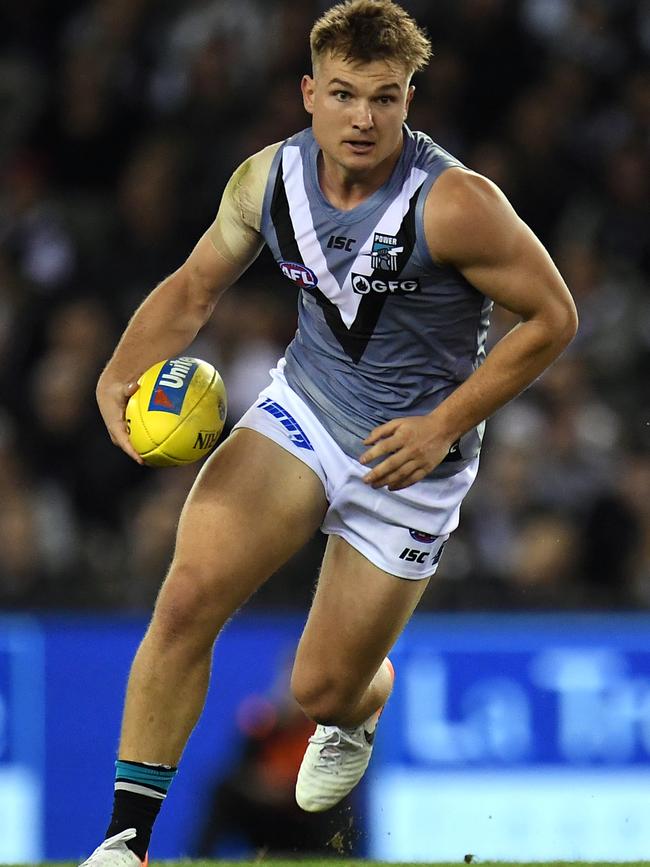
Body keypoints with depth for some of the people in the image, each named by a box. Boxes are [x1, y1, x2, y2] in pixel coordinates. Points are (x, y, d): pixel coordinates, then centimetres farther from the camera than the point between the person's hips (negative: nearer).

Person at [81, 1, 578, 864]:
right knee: (188, 598, -19)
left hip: (409, 458, -3)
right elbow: (194, 286, 6)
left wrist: (446, 425, -20)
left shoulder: (454, 204, -25)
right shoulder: (268, 179, -10)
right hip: (301, 409, 3)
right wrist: (121, 375, -11)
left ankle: (359, 713, 47)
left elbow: (552, 316, -15)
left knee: (323, 689, 5)